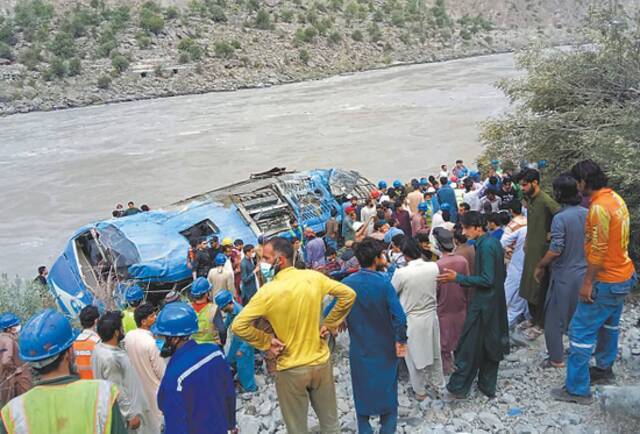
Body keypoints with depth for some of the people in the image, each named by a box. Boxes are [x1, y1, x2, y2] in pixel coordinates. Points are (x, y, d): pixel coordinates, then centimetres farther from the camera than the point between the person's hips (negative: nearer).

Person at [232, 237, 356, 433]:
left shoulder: (268, 291, -19)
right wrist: (329, 324, 2)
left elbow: (238, 326, -21)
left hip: (291, 369, -3)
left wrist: (266, 342, -9)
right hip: (321, 362, 3)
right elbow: (348, 295, -1)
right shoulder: (314, 277, -9)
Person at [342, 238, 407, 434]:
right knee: (387, 391, 16)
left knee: (362, 392, 18)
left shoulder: (347, 283, -11)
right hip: (385, 349, -2)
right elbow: (399, 317, -22)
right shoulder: (384, 283, -19)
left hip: (359, 349, 2)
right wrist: (401, 340, -9)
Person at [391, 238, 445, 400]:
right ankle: (438, 384, 43)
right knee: (434, 352, 24)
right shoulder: (434, 267, -14)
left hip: (412, 320, -4)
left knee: (415, 356, 15)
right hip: (431, 317, 4)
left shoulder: (401, 273, -25)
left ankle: (420, 391, 31)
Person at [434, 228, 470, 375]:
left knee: (444, 339, 14)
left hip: (444, 308, -4)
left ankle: (447, 366, 26)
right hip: (460, 306, 4)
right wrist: (466, 301, 14)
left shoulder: (438, 265, -25)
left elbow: (435, 290, -17)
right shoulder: (463, 260, -12)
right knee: (460, 336, 22)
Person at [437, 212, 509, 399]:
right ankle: (488, 387, 27)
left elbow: (487, 279, -24)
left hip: (482, 304, -9)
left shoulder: (485, 246, -21)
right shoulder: (494, 242, 8)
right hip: (496, 301, 9)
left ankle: (458, 388, 8)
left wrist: (457, 278, -22)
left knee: (469, 346, -1)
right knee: (491, 345, 16)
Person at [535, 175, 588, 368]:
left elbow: (555, 250, -22)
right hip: (584, 273, 6)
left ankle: (557, 359, 14)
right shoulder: (588, 214, -1)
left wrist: (540, 266, -7)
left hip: (564, 276, -6)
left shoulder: (560, 218, -20)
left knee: (554, 319, 7)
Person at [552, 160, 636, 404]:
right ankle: (604, 369, 43)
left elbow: (598, 251, -25)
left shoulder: (599, 207, -24)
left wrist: (588, 283, -19)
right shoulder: (615, 198, 6)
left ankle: (577, 390, 4)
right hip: (623, 275, 10)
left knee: (581, 331, -3)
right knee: (609, 324, 25)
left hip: (606, 281, -10)